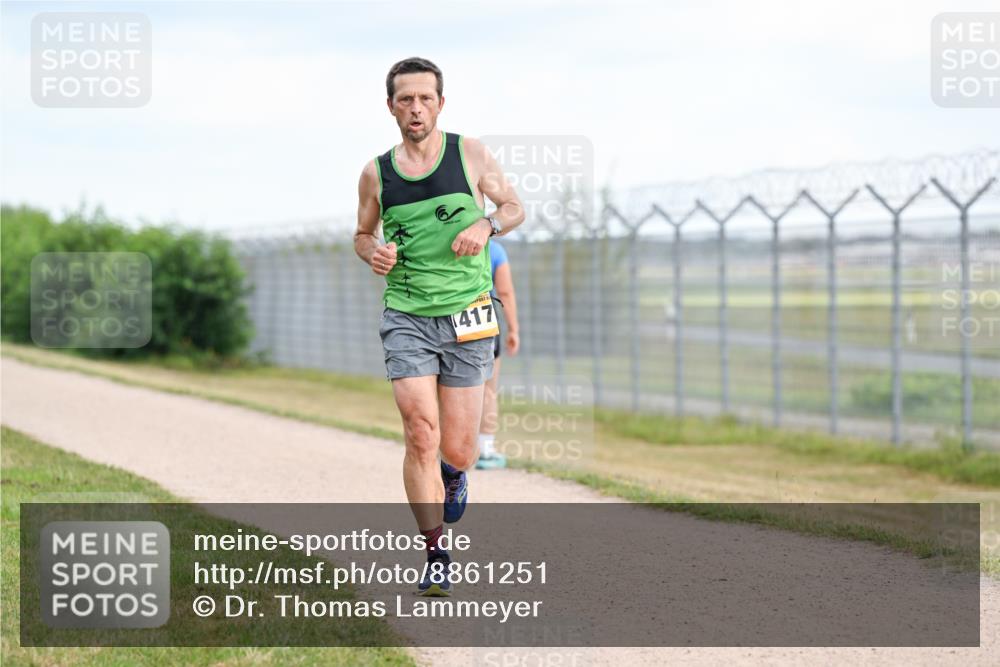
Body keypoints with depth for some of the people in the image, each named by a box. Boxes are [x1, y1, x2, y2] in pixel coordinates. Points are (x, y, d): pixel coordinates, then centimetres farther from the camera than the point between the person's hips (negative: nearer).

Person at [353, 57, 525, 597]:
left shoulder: (470, 154, 1)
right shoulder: (376, 174, 4)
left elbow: (515, 207, 12)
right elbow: (362, 234, 19)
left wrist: (486, 225, -10)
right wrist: (372, 251, -5)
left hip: (467, 315, 0)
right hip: (406, 316, 0)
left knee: (456, 451, 1)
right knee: (421, 436, -14)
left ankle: (453, 471, 40)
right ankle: (435, 556, -4)